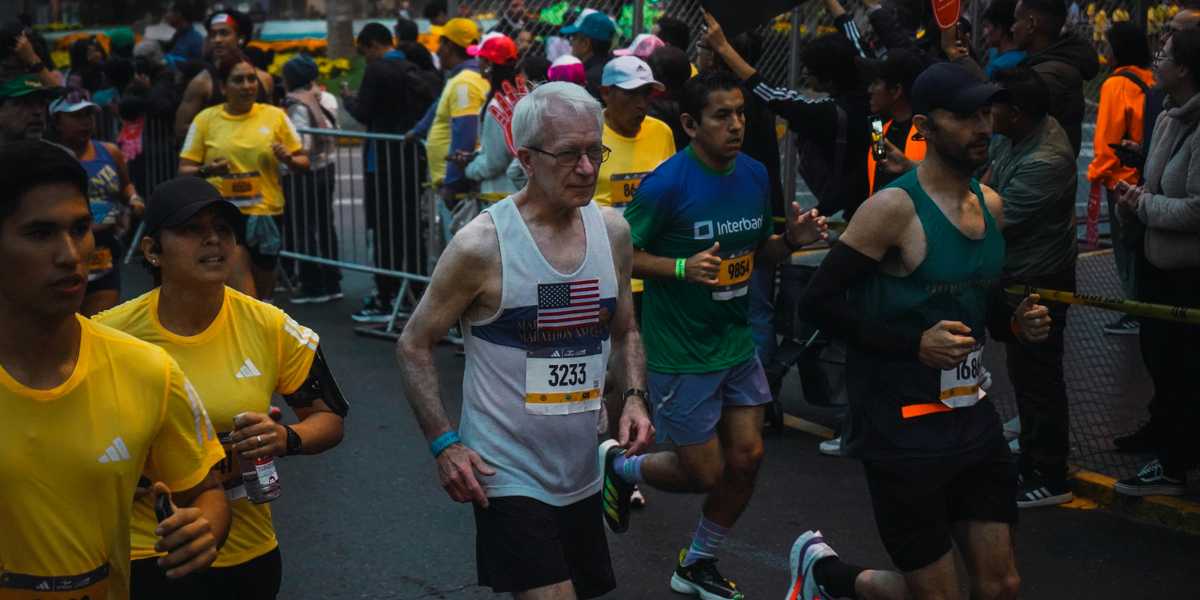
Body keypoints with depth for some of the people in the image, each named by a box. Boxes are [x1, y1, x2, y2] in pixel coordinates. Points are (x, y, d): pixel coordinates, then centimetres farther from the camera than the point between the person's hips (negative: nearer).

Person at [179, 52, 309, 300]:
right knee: (244, 298, -14)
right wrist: (205, 171, -18)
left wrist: (288, 159, -14)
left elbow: (303, 163, 9)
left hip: (267, 214, 3)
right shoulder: (205, 119, 1)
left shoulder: (275, 116, 4)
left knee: (263, 294, 14)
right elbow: (184, 170, 3)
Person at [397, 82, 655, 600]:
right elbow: (414, 346, -8)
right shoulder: (482, 245, -16)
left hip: (582, 474, 6)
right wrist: (444, 443, -15)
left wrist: (633, 397, -2)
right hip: (507, 475, -6)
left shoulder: (612, 231, 1)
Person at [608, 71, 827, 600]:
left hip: (736, 342, 6)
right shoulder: (667, 183, -19)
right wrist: (682, 267, -29)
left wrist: (792, 240, -7)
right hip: (679, 352, -6)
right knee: (705, 473, 2)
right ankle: (619, 467, 33)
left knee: (746, 459, 7)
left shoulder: (754, 174, 2)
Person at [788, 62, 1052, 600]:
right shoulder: (895, 207, -16)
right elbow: (818, 301, -17)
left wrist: (1016, 323, 1)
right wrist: (913, 344, -23)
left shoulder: (991, 203, 7)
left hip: (972, 416, 7)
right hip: (903, 427, -7)